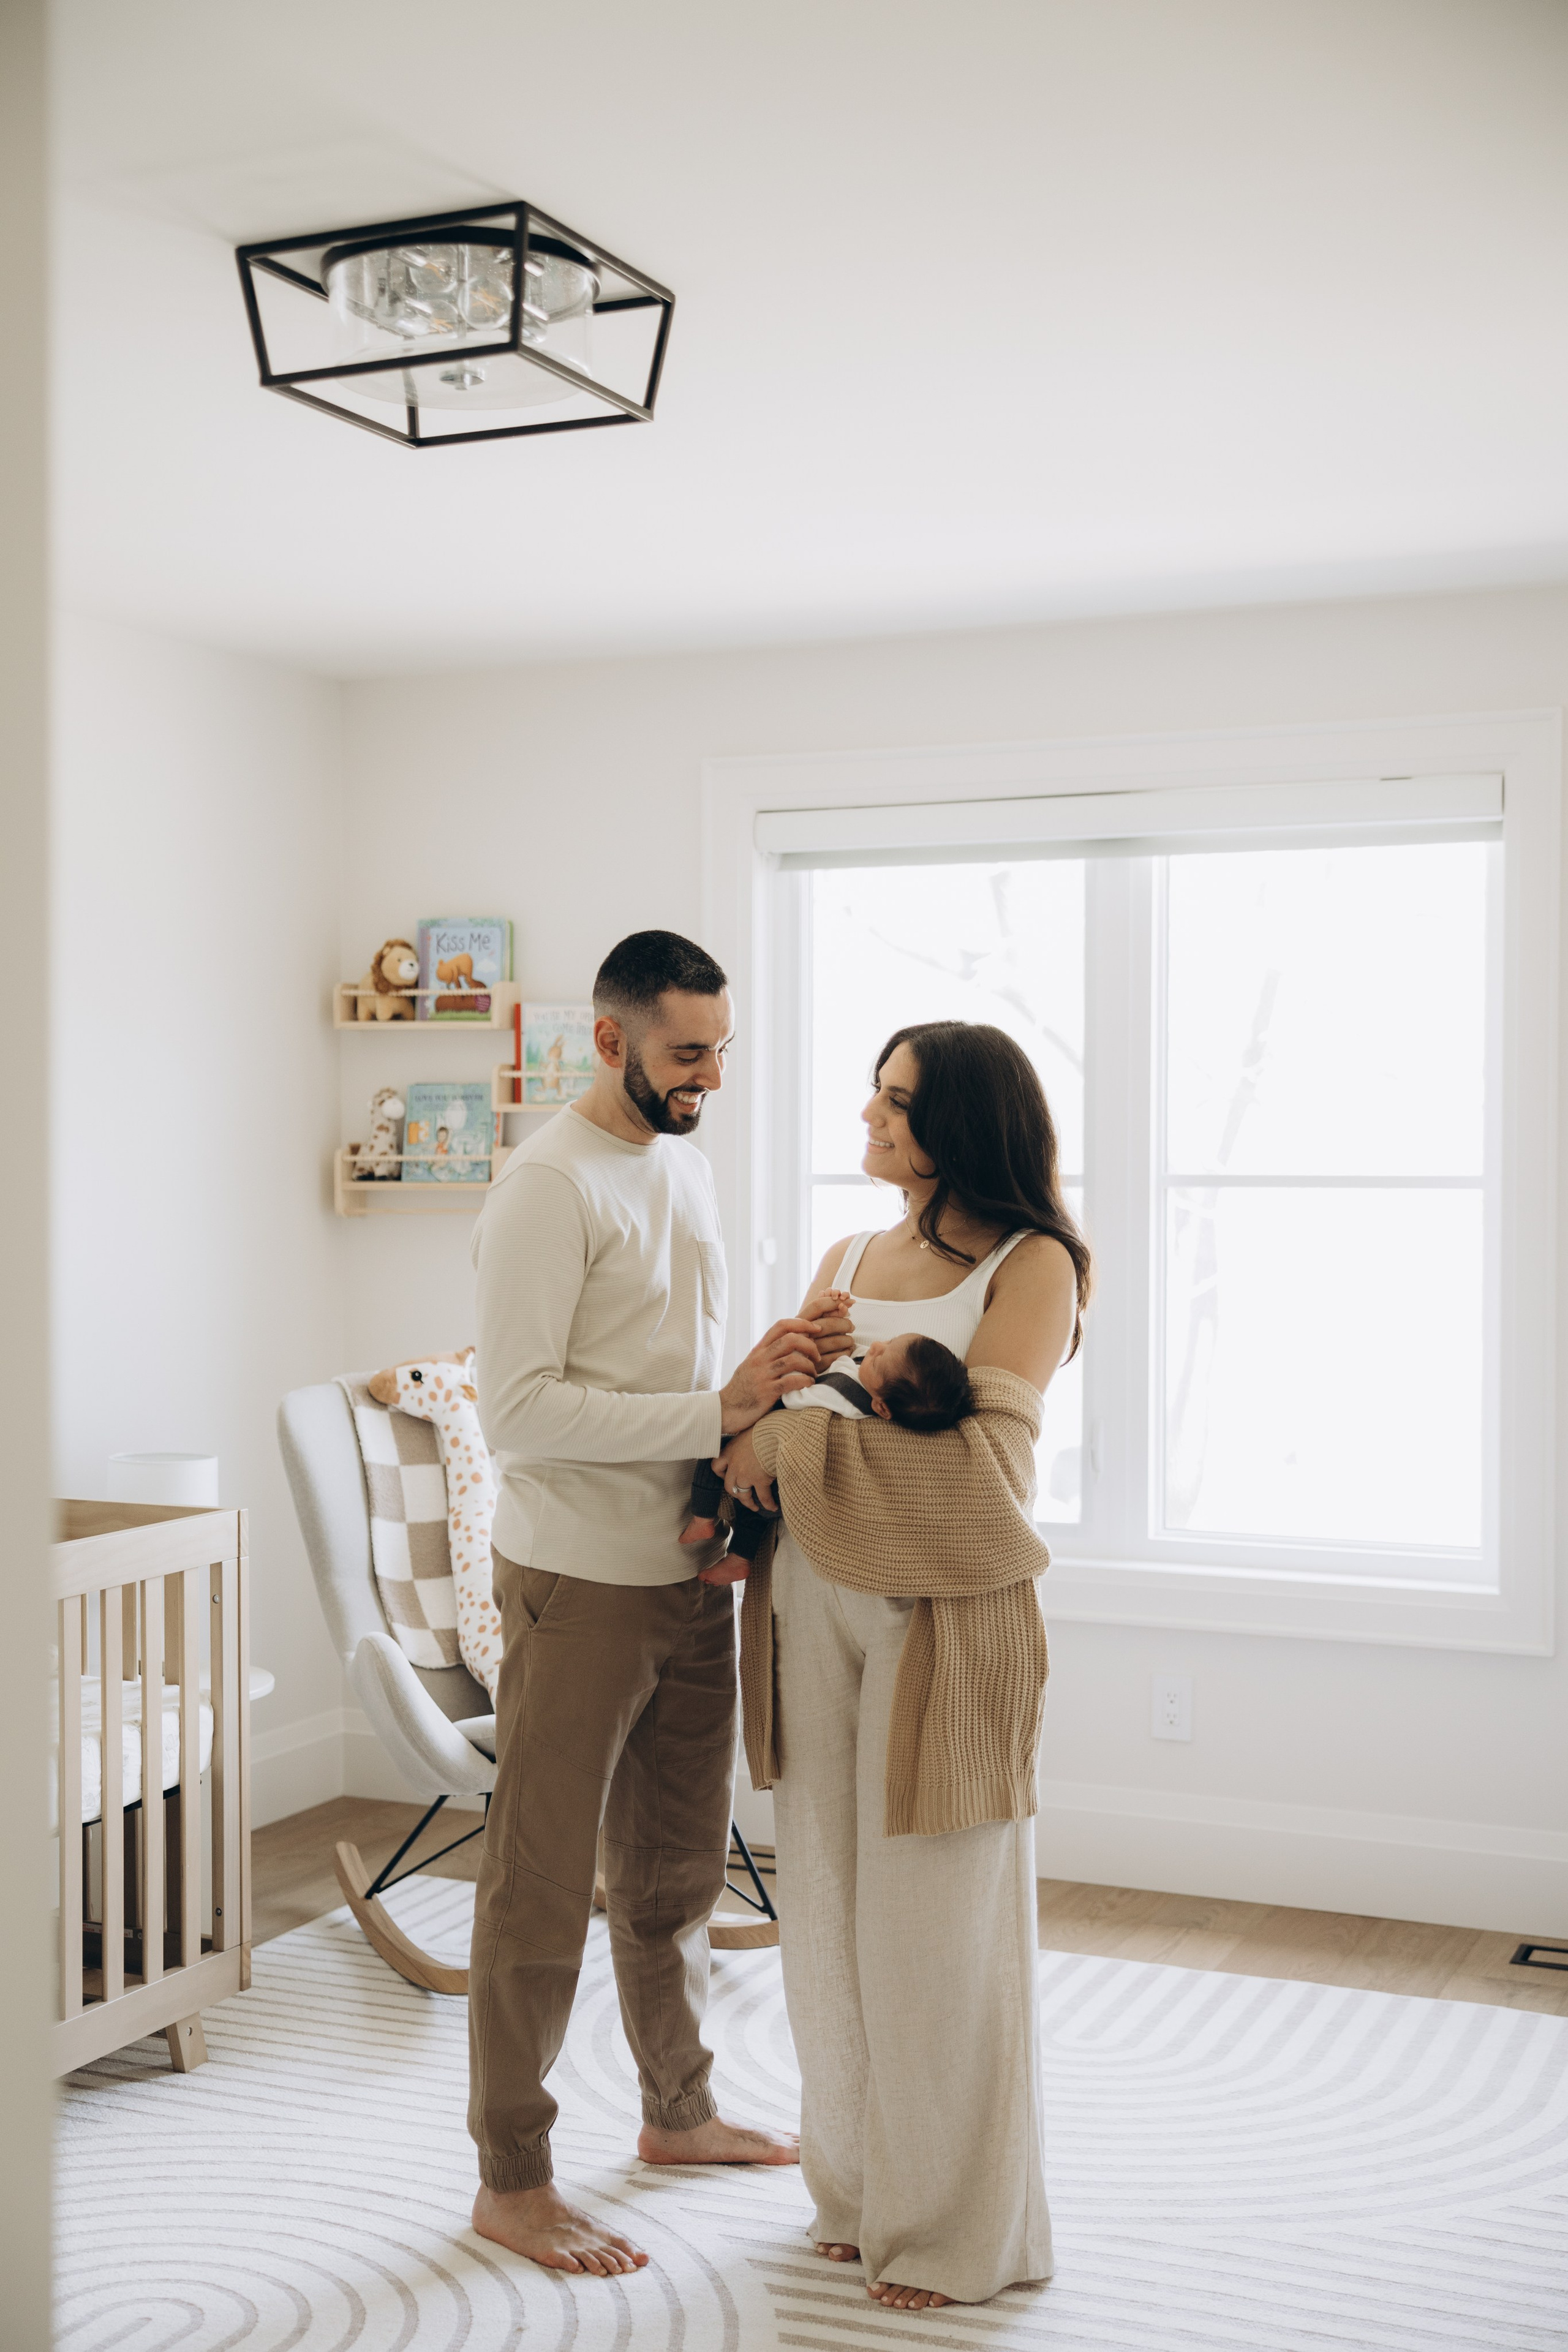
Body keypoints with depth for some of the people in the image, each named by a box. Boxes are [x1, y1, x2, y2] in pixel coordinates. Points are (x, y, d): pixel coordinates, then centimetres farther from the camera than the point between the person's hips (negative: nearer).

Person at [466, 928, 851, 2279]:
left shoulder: (688, 1164, 12)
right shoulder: (549, 1190, -16)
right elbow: (519, 1408, -22)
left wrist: (767, 1380, 2)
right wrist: (717, 1415, -24)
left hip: (691, 1573, 8)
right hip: (579, 1584, -8)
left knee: (679, 1866, 19)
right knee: (543, 1886, 2)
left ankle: (680, 2111, 37)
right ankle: (511, 2182, 16)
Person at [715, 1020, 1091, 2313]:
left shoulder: (1031, 1265, -7)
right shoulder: (847, 1259, 12)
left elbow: (980, 1453, -17)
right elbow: (768, 1404, 15)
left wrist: (786, 1446, -15)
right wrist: (725, 1505, -5)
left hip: (945, 1621, -6)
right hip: (814, 1611, 6)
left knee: (936, 1925, 4)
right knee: (830, 1914, 13)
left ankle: (957, 2227, 22)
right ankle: (858, 2188, 32)